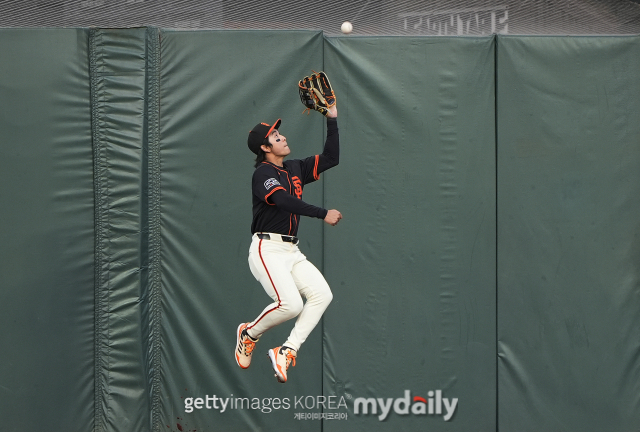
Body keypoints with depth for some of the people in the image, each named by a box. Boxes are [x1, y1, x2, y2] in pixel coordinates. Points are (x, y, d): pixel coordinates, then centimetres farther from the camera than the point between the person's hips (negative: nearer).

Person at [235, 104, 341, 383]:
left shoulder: (295, 169, 15)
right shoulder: (263, 173, -9)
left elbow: (331, 158, 17)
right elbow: (284, 201, -26)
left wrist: (332, 119, 11)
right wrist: (323, 214, -31)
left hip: (292, 252, 8)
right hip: (267, 250, -8)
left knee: (322, 294, -13)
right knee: (290, 304, -23)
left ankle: (286, 352, -7)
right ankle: (248, 334, 6)